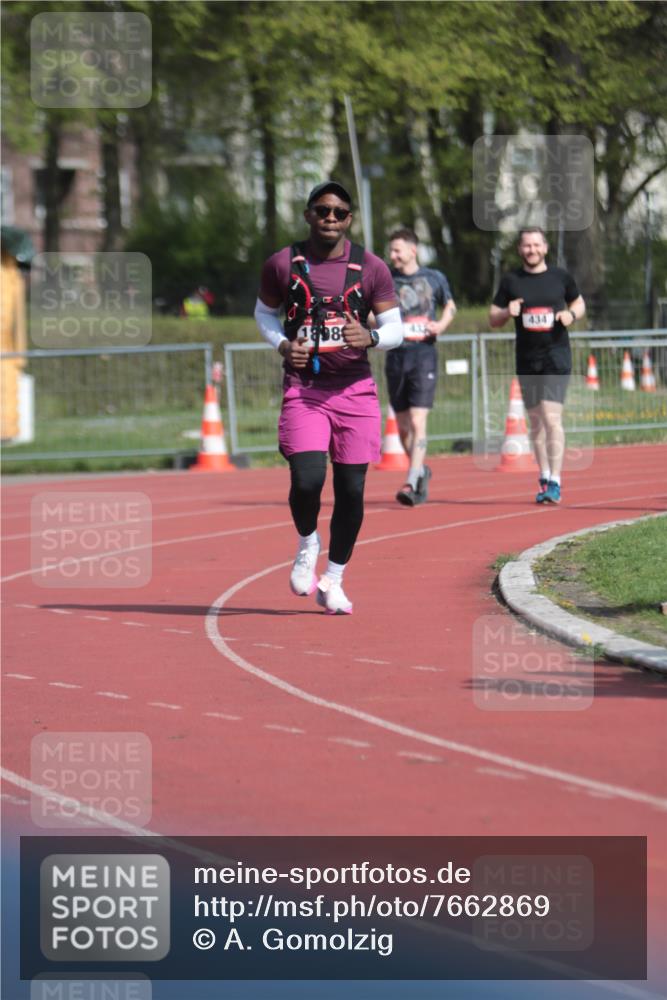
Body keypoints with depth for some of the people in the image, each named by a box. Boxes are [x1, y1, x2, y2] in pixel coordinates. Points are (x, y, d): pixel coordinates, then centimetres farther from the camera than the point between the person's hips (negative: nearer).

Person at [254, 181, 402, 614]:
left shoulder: (371, 269, 1)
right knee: (307, 480, -19)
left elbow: (396, 328, 5)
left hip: (355, 390, 1)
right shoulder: (283, 265, 1)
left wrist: (370, 337, -18)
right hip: (303, 388, -1)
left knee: (351, 490, 2)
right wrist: (283, 345, -4)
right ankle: (307, 544, 14)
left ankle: (334, 581, 19)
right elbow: (265, 312, 16)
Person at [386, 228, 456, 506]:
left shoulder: (434, 279, 5)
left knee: (418, 421, -15)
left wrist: (443, 323, 0)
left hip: (424, 356, -3)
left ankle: (412, 483, -20)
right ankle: (421, 471, 30)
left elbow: (450, 305, 20)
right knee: (402, 426, 9)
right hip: (396, 356, 3)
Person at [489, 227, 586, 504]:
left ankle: (555, 482, -15)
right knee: (536, 422, 9)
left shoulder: (560, 277, 3)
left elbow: (580, 303, 16)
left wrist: (572, 315, -6)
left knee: (552, 418, -14)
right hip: (526, 360, 3)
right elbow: (493, 319, 9)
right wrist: (507, 312, -13)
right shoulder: (511, 281, 5)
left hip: (556, 356, -3)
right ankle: (544, 478, 20)